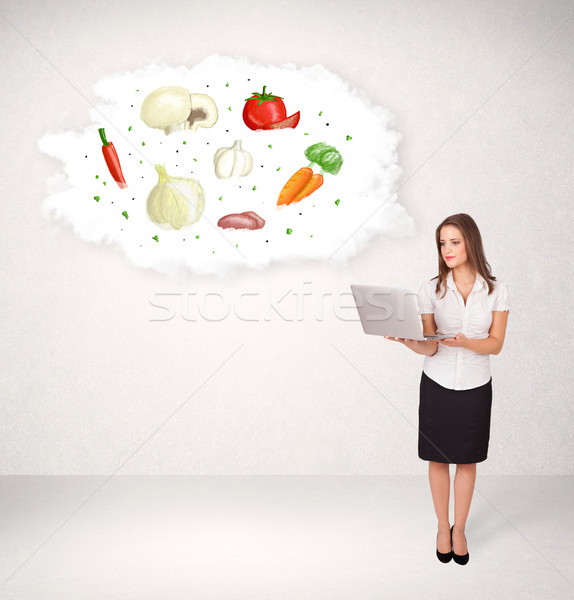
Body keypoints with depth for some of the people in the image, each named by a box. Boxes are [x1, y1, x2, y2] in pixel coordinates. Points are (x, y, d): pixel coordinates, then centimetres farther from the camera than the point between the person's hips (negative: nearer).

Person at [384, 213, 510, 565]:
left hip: (475, 387, 0)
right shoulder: (431, 290, -6)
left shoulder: (496, 291, -5)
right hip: (437, 385, 0)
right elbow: (430, 347, -9)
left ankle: (460, 530, 30)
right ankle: (443, 528, 29)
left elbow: (496, 344, -7)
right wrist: (406, 340, -30)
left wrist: (464, 342, -26)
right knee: (438, 459, 10)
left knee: (467, 460, 11)